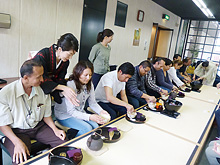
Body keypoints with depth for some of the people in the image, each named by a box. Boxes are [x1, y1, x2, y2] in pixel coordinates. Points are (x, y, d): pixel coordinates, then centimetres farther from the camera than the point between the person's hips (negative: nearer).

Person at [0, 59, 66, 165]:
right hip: (18, 131, -4)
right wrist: (17, 142, -24)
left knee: (64, 142, -13)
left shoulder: (43, 90, -4)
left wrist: (55, 129, -9)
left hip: (39, 126, 4)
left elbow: (46, 115, 7)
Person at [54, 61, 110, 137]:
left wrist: (101, 111, -20)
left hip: (80, 112, 6)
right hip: (65, 115, -6)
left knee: (95, 126, -17)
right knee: (87, 128, -24)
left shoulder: (89, 84, -3)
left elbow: (92, 103, 1)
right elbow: (71, 111, -27)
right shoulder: (70, 85, -25)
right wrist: (89, 117, -39)